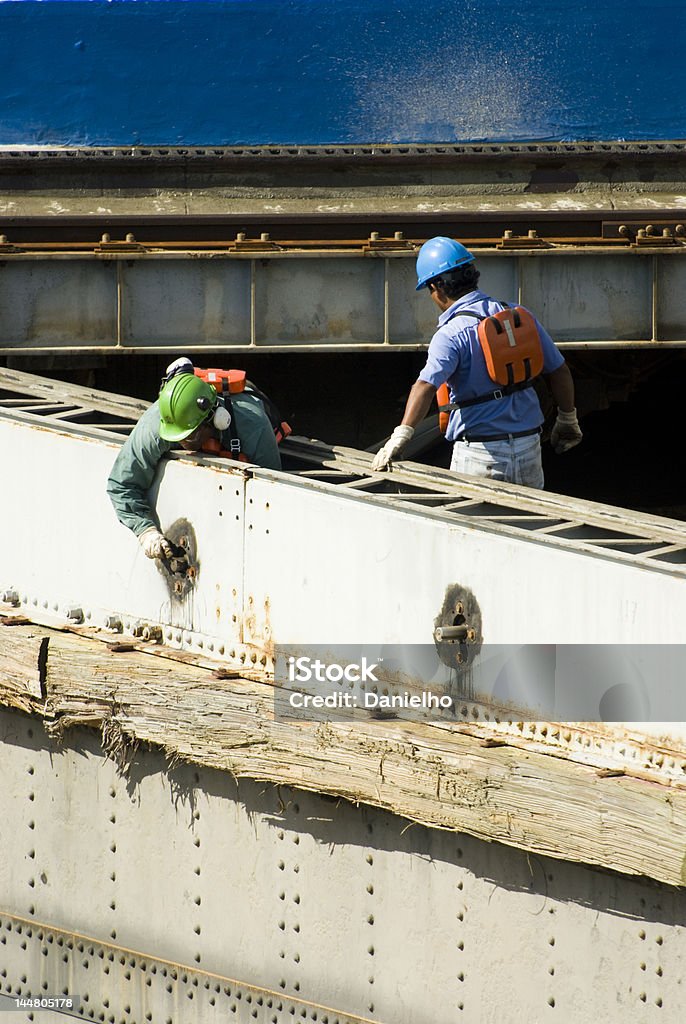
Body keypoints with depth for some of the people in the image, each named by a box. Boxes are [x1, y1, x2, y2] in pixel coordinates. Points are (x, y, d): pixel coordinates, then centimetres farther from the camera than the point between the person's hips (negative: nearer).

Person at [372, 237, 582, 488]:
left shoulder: (452, 334, -14)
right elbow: (559, 371, 11)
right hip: (529, 449, 6)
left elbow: (426, 386, -30)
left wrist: (400, 437, -38)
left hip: (481, 454, -6)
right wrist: (567, 419, 26)